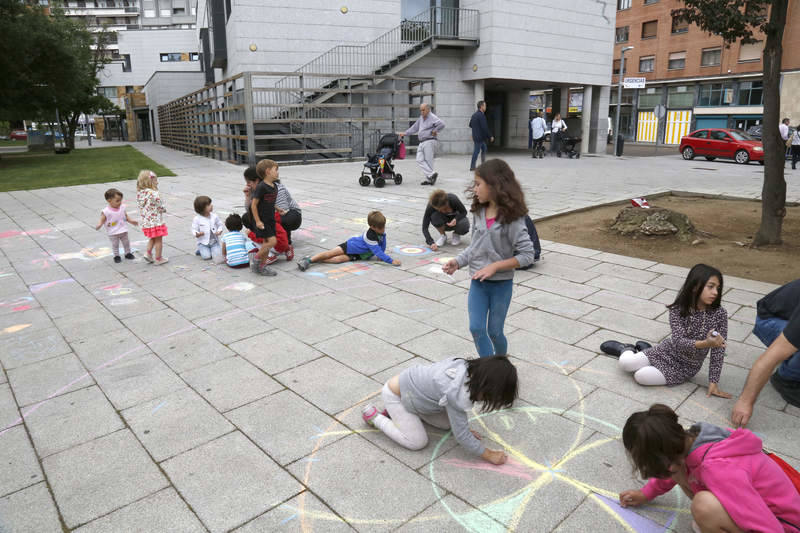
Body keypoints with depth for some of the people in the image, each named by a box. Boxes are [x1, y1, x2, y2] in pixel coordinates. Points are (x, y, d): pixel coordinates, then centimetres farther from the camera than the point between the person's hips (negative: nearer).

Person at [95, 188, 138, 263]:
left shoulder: (122, 208, -3)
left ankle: (128, 253, 36)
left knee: (126, 243, 17)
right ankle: (116, 256, 23)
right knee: (115, 245, 7)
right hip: (113, 233, -4)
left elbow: (126, 216, 11)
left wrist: (131, 221, 2)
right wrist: (98, 226, -33)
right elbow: (102, 220, -16)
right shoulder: (106, 211, -19)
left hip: (123, 231, 4)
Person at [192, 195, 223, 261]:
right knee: (207, 256, -17)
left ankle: (212, 249, 18)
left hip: (214, 241, 3)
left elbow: (220, 224, 10)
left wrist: (219, 231, -11)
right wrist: (197, 234, -29)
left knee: (218, 255, -16)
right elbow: (194, 230, -6)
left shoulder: (214, 216, -1)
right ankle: (201, 250, 17)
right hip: (203, 242, -2)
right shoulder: (197, 219, -9)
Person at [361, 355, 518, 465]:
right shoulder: (456, 394, -37)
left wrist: (463, 427, 1)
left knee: (447, 424, 9)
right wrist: (490, 455, -16)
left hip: (412, 386, 8)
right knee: (417, 442, -6)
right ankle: (374, 416, 8)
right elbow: (461, 436, -26)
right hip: (395, 395, -8)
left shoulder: (468, 367, -16)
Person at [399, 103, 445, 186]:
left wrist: (434, 131, -13)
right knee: (420, 160, -1)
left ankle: (429, 179, 0)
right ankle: (431, 174, -3)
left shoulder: (432, 118, -9)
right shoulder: (421, 118, 17)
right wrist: (405, 133, 20)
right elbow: (414, 128, 26)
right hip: (422, 142, 9)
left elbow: (441, 124, -23)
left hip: (429, 141, -9)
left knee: (428, 160, -6)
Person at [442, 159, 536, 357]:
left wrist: (495, 266, -22)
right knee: (476, 328, -1)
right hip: (478, 282, 4)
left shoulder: (512, 217, -17)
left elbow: (527, 255, -17)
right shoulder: (479, 212, 0)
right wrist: (458, 261, -7)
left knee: (494, 331, 9)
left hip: (502, 284, -4)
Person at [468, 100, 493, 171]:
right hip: (480, 137, -9)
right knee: (476, 151, -2)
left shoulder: (474, 114, 10)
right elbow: (485, 127, -21)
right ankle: (472, 167, 3)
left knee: (484, 148, 20)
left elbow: (470, 125, 19)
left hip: (475, 136, 9)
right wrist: (490, 136, -14)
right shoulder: (481, 115, -18)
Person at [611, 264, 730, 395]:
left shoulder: (720, 314, -19)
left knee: (641, 376, -19)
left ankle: (640, 350, 13)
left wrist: (713, 382, -15)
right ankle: (629, 350, 20)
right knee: (625, 363, -14)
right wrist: (704, 344, -46)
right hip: (668, 351, 1)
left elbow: (718, 351, -14)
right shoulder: (677, 309, -18)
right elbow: (678, 341, -27)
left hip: (687, 366, -1)